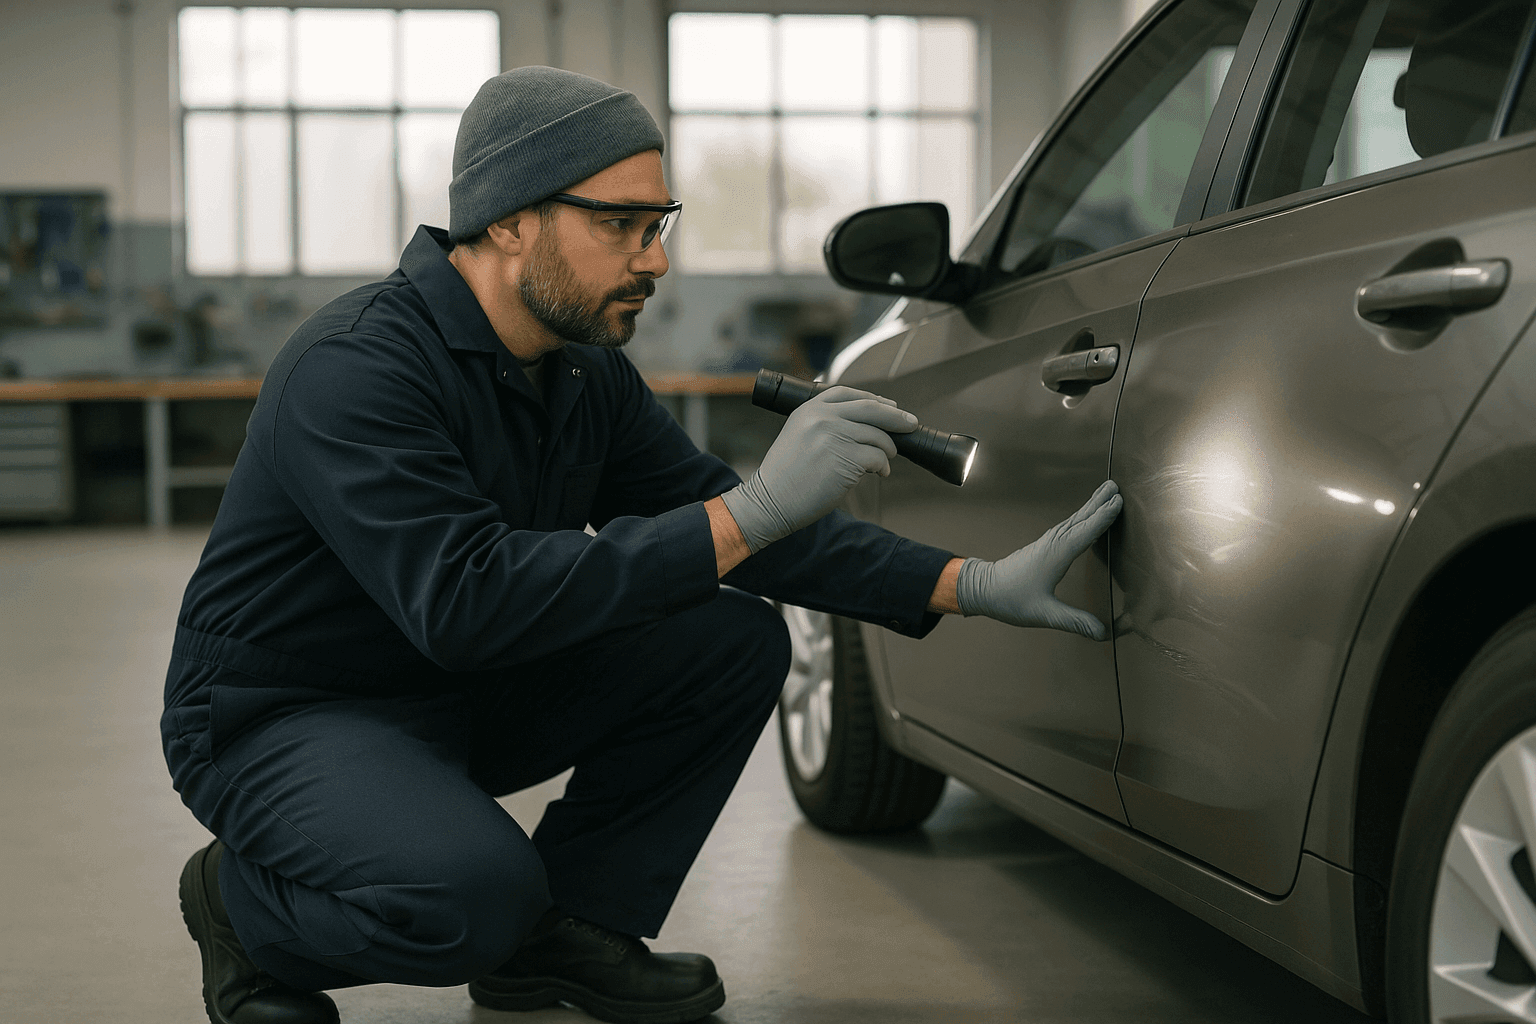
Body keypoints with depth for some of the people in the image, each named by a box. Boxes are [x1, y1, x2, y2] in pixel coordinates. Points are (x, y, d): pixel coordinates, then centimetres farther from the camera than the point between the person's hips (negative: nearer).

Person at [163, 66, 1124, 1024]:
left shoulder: (587, 371, -1)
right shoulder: (355, 369, -27)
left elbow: (724, 522, 3)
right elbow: (467, 601, -38)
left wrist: (975, 584, -9)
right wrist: (748, 512, -39)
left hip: (467, 696, 8)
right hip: (279, 719, -7)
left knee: (735, 641, -8)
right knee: (476, 886, -36)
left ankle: (567, 928, 4)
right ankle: (244, 904, -3)